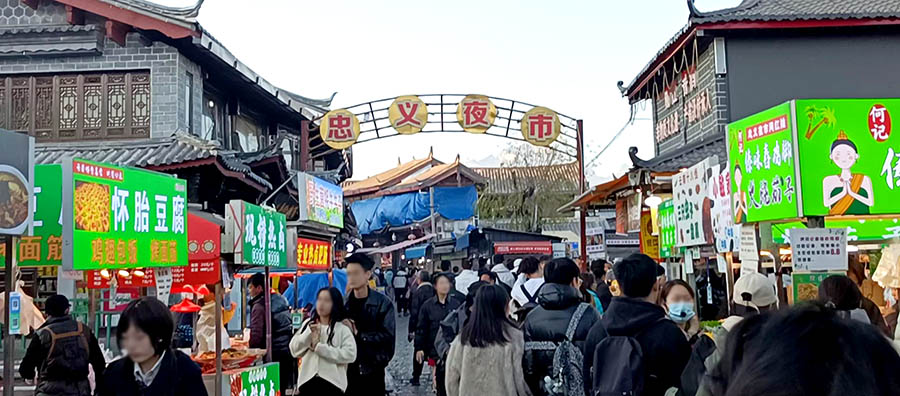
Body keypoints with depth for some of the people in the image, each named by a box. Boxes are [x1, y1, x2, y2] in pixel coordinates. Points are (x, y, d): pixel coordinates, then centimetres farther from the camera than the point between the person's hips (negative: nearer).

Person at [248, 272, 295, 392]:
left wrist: (250, 347, -2)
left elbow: (256, 335, -17)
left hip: (274, 353, -7)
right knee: (283, 387, 12)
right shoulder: (281, 299, 12)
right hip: (288, 350, 7)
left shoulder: (259, 306, -11)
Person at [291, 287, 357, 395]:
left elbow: (350, 354, -15)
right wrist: (309, 333, -13)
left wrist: (319, 347, -15)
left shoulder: (343, 329, -2)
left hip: (332, 383, -3)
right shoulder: (308, 324, 10)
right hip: (308, 381, 3)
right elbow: (295, 350, 4)